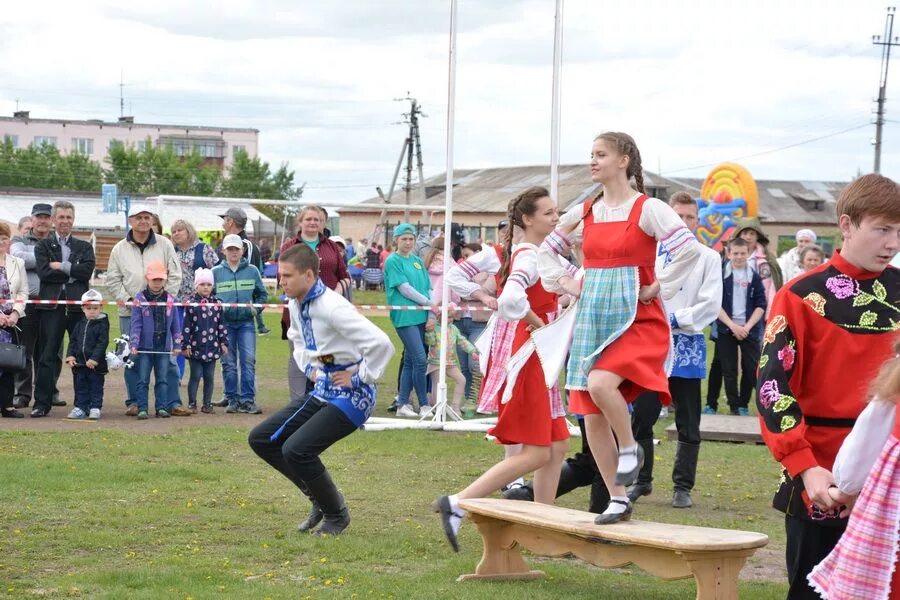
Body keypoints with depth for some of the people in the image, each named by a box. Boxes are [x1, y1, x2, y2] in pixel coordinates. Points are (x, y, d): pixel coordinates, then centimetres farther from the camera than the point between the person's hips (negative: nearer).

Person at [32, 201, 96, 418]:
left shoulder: (84, 247, 16)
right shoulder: (43, 246, 11)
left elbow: (87, 271, -3)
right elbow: (43, 272, -6)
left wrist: (61, 266, -7)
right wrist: (72, 274, -5)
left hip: (78, 305, 2)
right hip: (51, 305, -1)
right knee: (47, 355, -3)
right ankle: (42, 403, -1)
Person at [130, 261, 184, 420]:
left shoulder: (170, 300, 6)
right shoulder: (140, 299, -2)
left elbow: (175, 325, 11)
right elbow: (136, 324, -6)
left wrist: (177, 344, 8)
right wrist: (133, 344, -14)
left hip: (164, 347, 2)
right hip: (145, 347, -2)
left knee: (162, 379, 6)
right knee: (143, 380, 0)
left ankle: (162, 407, 12)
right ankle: (142, 409, 2)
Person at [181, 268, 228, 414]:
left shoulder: (217, 303, 6)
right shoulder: (191, 303, -3)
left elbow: (221, 324, 10)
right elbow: (186, 326, -4)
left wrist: (224, 342, 6)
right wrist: (186, 345, -8)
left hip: (212, 347, 3)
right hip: (195, 347, -3)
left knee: (209, 377, 7)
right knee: (196, 375, 1)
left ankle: (207, 404, 15)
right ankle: (192, 404, 10)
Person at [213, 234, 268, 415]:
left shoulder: (252, 271, 5)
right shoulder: (216, 272, 4)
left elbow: (262, 294, 13)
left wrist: (256, 308, -2)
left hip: (246, 322, 0)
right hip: (224, 323, 0)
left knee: (249, 361, -6)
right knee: (228, 363, 3)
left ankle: (248, 400, -3)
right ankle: (232, 400, 10)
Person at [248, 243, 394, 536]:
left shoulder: (332, 307, -24)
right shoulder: (296, 305, 4)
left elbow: (381, 344, -32)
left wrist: (360, 377, -20)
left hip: (350, 396, -9)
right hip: (322, 391, 9)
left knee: (296, 450, -22)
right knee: (261, 439, 5)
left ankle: (336, 514, 3)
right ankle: (320, 498, 17)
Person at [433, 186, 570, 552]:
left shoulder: (536, 254, 15)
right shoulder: (529, 257, -15)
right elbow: (512, 300, -33)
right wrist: (539, 326, -18)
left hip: (540, 363, 10)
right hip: (528, 359, -10)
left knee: (557, 447, 12)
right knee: (535, 453, -10)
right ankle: (456, 505, -9)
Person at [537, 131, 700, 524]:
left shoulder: (647, 209, -7)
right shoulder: (584, 213, 10)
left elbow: (689, 248, -19)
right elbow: (547, 251, 24)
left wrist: (658, 287, -15)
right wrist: (565, 284, 10)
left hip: (636, 319, -6)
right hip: (592, 319, 6)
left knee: (600, 384, -31)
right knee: (591, 415, 3)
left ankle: (629, 448, -3)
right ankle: (618, 500, 14)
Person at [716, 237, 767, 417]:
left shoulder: (755, 277, 6)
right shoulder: (720, 275, 1)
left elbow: (761, 305, 4)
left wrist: (747, 326, -10)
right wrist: (733, 326, -11)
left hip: (750, 330, 1)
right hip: (726, 330, -1)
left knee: (752, 369, -4)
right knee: (729, 371, 1)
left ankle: (743, 405, 8)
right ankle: (734, 407, 10)